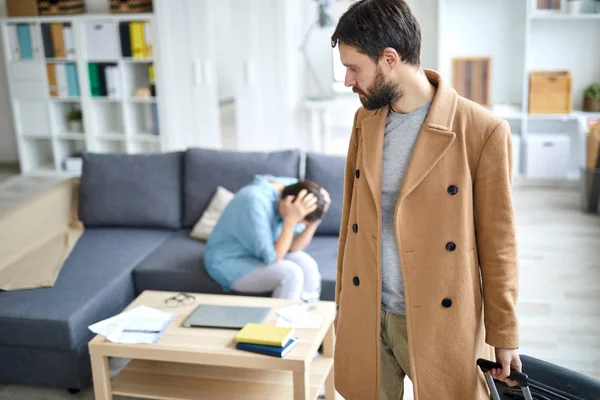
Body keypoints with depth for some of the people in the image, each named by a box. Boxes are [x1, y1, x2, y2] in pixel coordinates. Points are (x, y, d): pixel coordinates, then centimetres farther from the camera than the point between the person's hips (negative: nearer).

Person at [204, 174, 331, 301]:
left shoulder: (294, 187, -12)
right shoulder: (256, 202, -33)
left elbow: (293, 247, -11)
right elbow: (272, 258, -30)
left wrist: (315, 220, -24)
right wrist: (291, 220, -37)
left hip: (263, 252, 7)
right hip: (230, 263, -7)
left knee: (308, 266, -14)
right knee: (291, 273, -24)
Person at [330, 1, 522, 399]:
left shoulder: (483, 131, -15)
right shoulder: (365, 120, 3)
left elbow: (498, 243, -9)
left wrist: (505, 335, -4)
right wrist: (343, 301, 12)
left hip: (439, 322, -4)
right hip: (365, 315, 5)